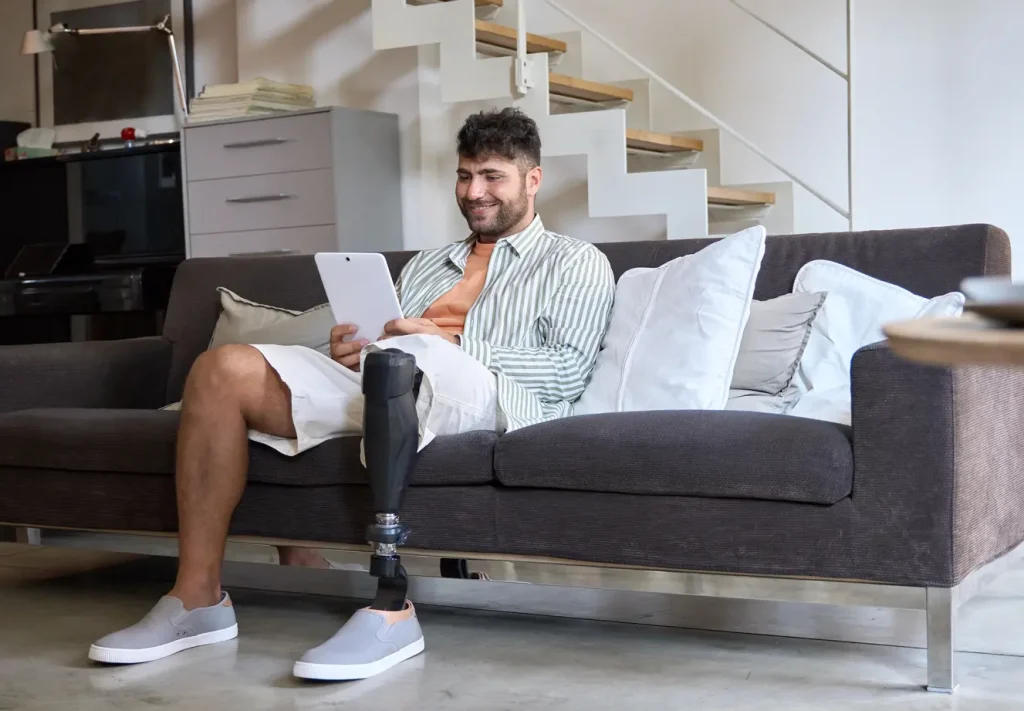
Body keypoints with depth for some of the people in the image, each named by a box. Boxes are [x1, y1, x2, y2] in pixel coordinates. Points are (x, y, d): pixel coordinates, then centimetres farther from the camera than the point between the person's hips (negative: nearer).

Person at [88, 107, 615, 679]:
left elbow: (567, 372, -1)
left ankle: (390, 608, -39)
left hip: (485, 395, -6)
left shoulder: (576, 262, 16)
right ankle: (198, 599, -14)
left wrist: (448, 342, -9)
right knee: (224, 368, -15)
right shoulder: (424, 266, 34)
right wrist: (354, 351, 2)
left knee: (407, 359, -41)